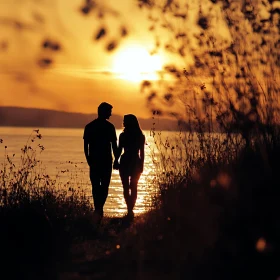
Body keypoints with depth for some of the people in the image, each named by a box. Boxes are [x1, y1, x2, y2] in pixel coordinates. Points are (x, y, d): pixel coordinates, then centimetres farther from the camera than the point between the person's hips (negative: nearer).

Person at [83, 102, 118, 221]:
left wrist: (89, 160, 13)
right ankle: (99, 208, -14)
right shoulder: (109, 127, -6)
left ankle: (97, 209, 8)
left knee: (96, 186, 11)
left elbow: (85, 146, 3)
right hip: (106, 161, -2)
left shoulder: (89, 126, 2)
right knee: (104, 186, 3)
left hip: (94, 160, 2)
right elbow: (114, 145, -5)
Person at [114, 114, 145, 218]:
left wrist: (116, 162, 1)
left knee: (126, 187, 5)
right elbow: (142, 152, 1)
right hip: (136, 164, 2)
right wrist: (141, 165, 6)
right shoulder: (140, 136, 0)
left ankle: (130, 210, -2)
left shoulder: (123, 135, -8)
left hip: (125, 163, -2)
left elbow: (119, 150, -7)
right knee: (134, 187, 10)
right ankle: (130, 210, 7)